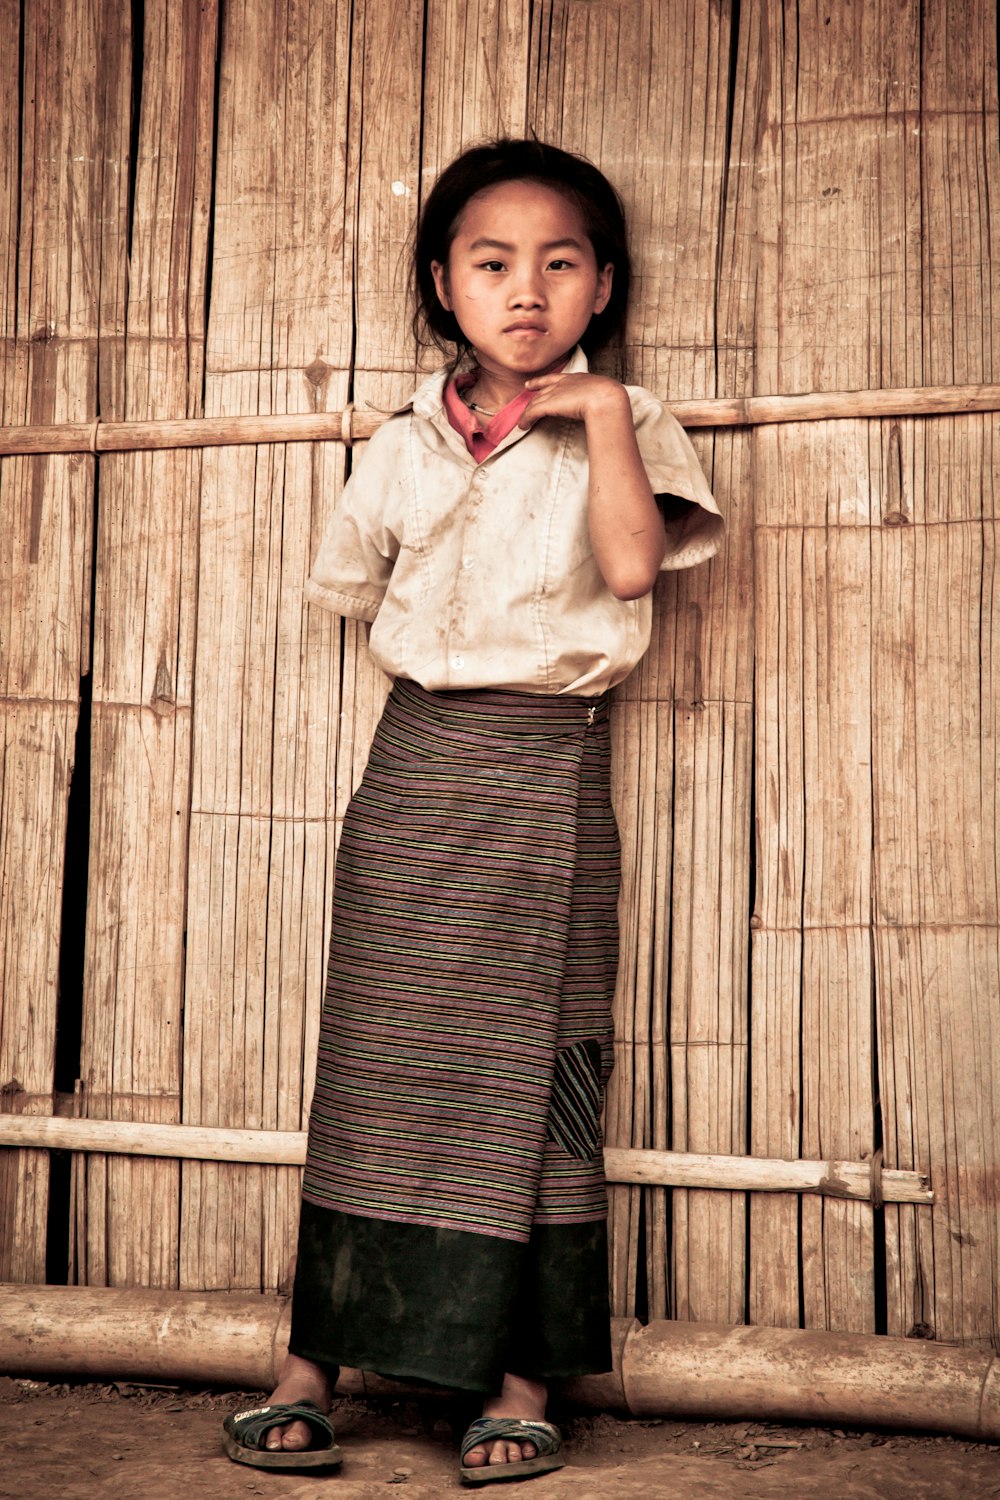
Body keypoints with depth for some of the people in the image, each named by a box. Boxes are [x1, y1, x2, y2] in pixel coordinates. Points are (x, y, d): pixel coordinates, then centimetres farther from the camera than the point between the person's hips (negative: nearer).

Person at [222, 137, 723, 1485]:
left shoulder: (622, 426, 2)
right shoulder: (407, 445, 9)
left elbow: (632, 563, -17)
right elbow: (352, 587, 21)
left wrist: (598, 414, -16)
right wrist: (444, 653, 12)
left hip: (549, 778, -2)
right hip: (418, 764, 3)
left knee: (532, 1066, 1)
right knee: (377, 1064, 4)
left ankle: (524, 1385, 12)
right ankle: (312, 1370, 13)